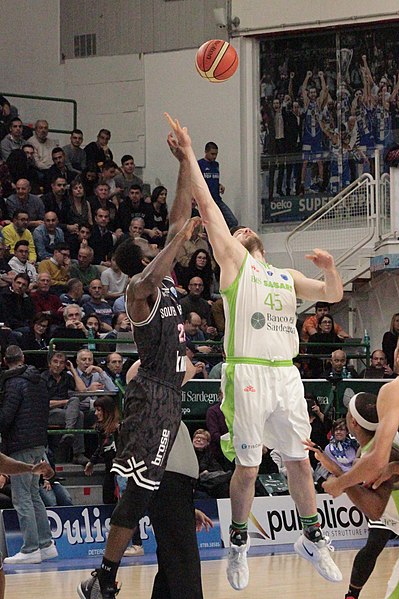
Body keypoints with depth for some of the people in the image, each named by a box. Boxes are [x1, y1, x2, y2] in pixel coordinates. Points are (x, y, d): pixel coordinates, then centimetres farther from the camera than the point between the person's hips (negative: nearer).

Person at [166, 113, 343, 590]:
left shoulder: (288, 278, 24)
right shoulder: (233, 263, 9)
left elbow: (333, 296, 25)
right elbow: (207, 205, 3)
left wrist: (329, 271, 3)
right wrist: (189, 155, -1)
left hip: (286, 374, 4)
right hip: (247, 373, -4)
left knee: (299, 461, 9)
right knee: (247, 466, -2)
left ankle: (312, 539, 21)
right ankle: (238, 545, 13)